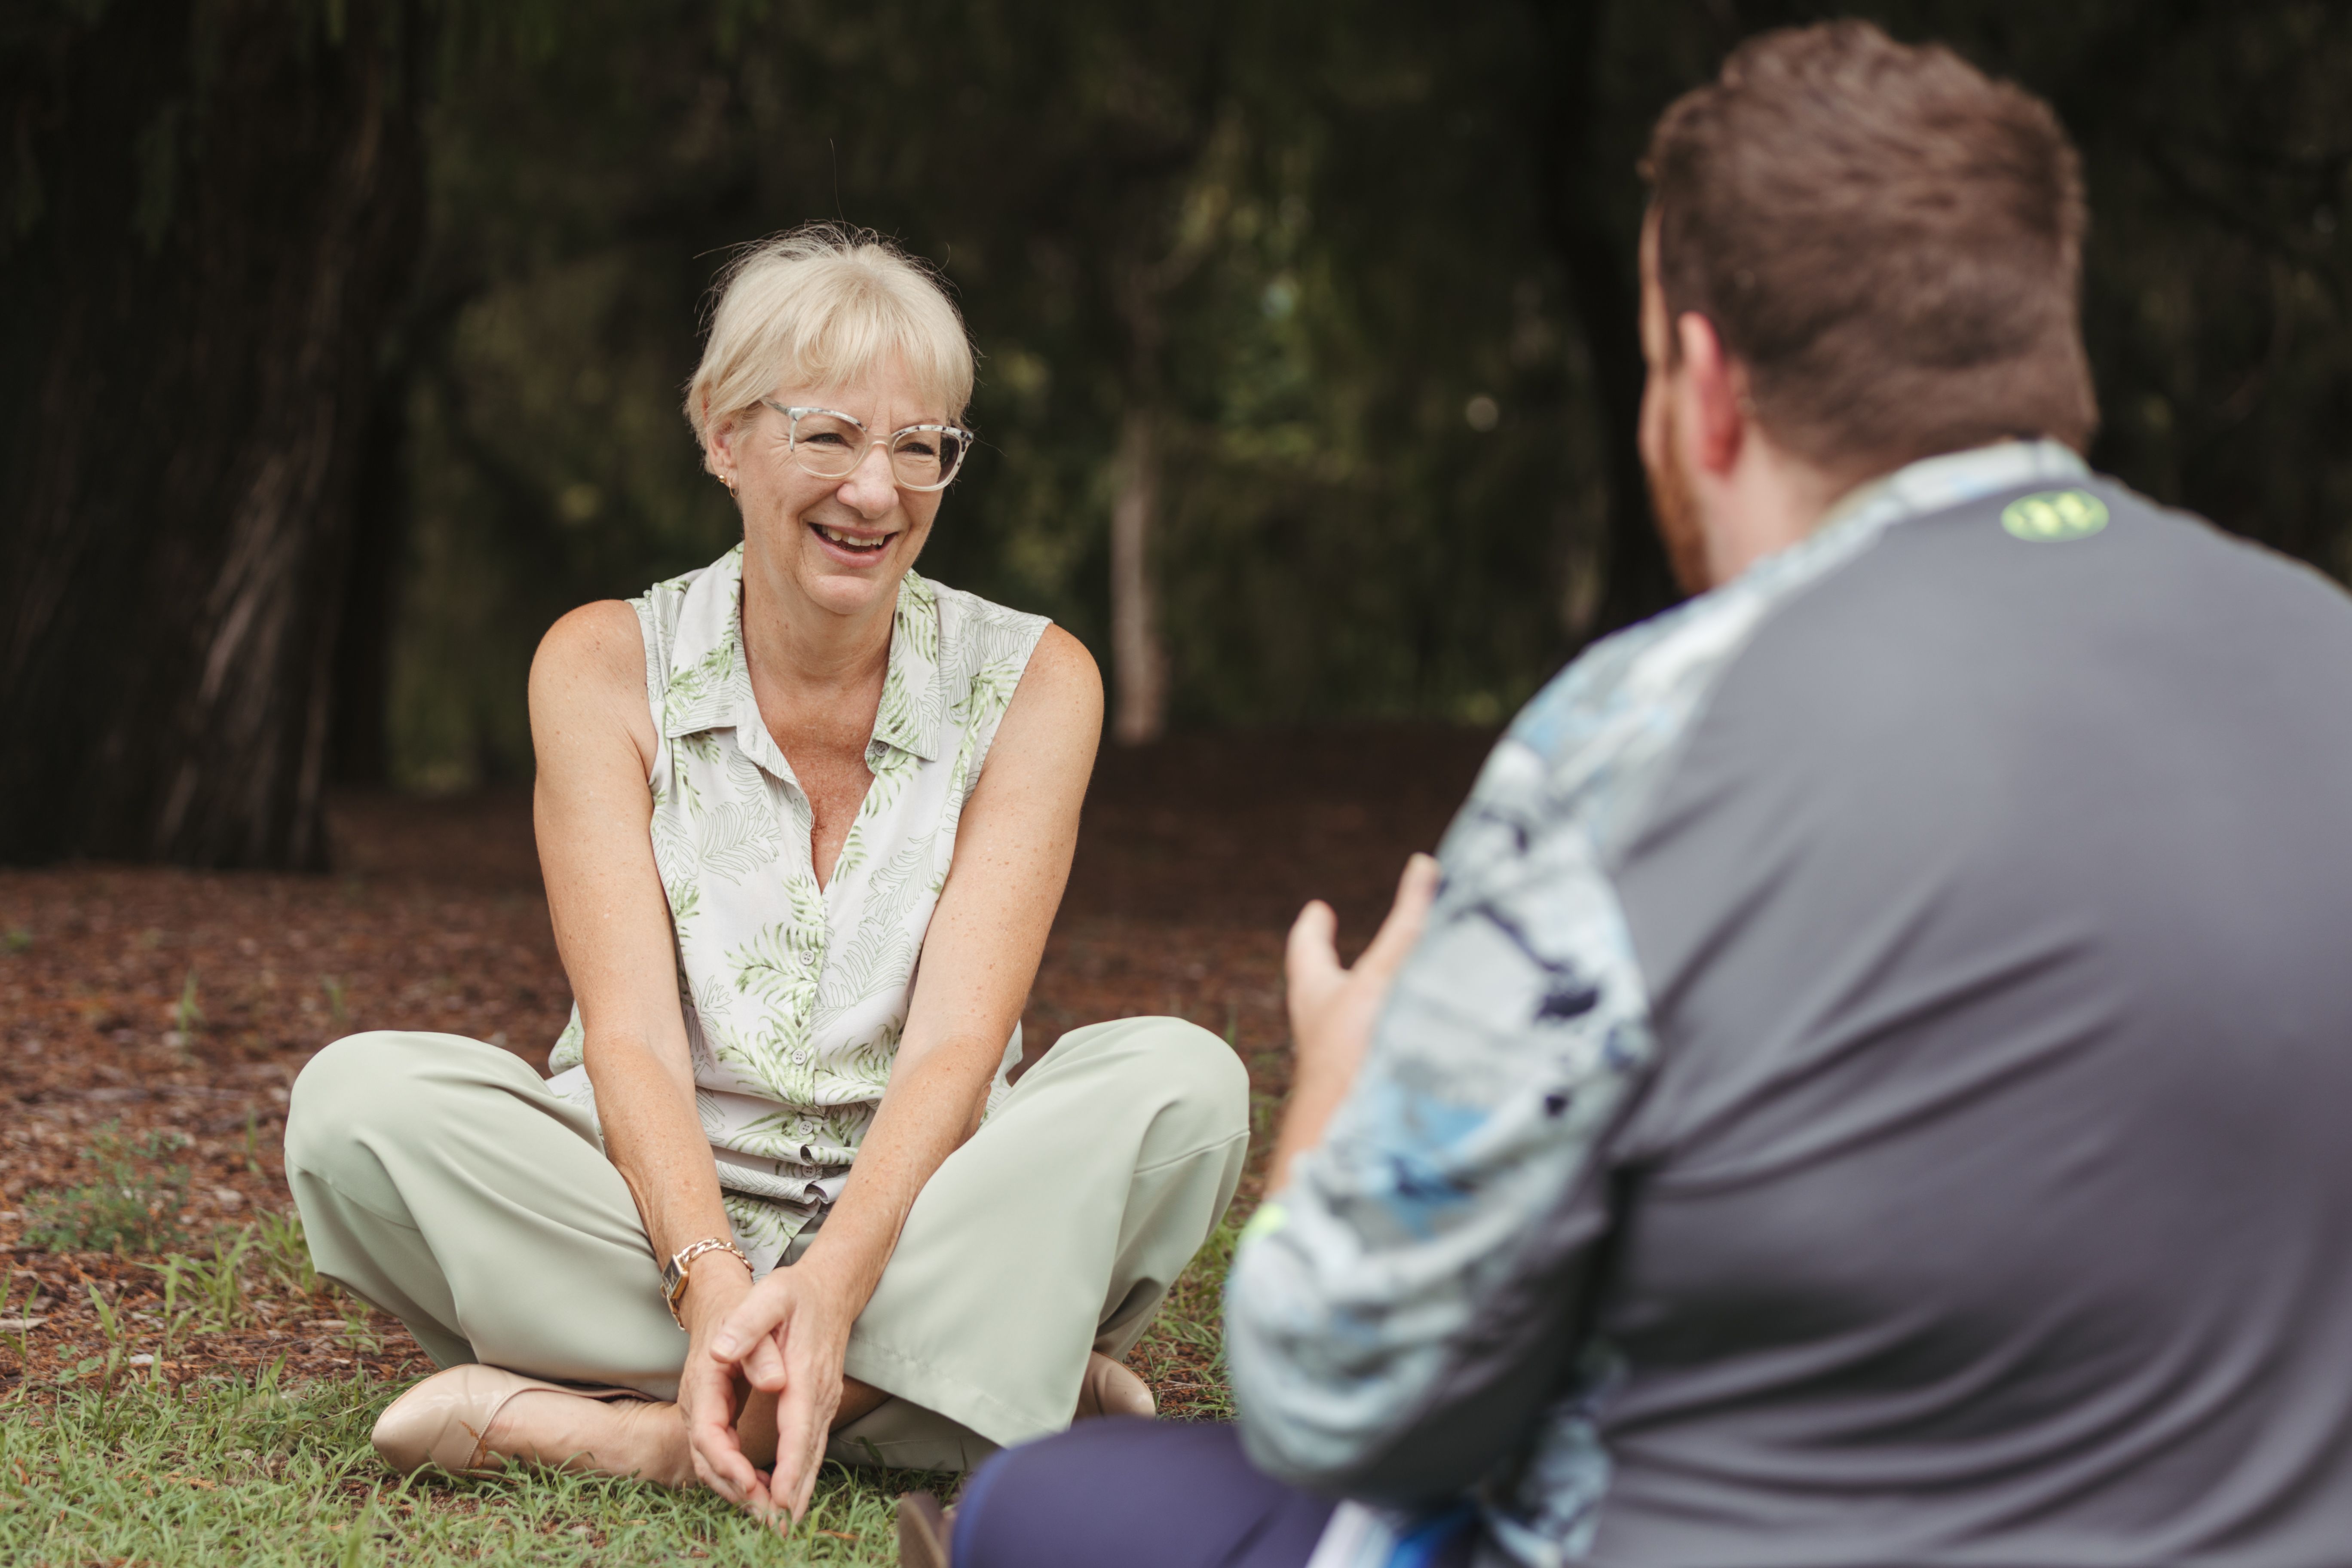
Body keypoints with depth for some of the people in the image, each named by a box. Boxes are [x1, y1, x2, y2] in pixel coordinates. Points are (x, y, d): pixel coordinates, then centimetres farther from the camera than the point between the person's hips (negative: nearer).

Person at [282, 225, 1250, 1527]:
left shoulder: (1030, 684, -2)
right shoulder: (605, 668, -2)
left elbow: (956, 1045, -13)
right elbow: (630, 1035, -13)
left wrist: (832, 1283, -32)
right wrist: (715, 1288, -32)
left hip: (916, 1221, 1)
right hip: (664, 1215, 0)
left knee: (1182, 1080, -27)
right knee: (357, 1099, -26)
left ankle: (624, 1431, -30)